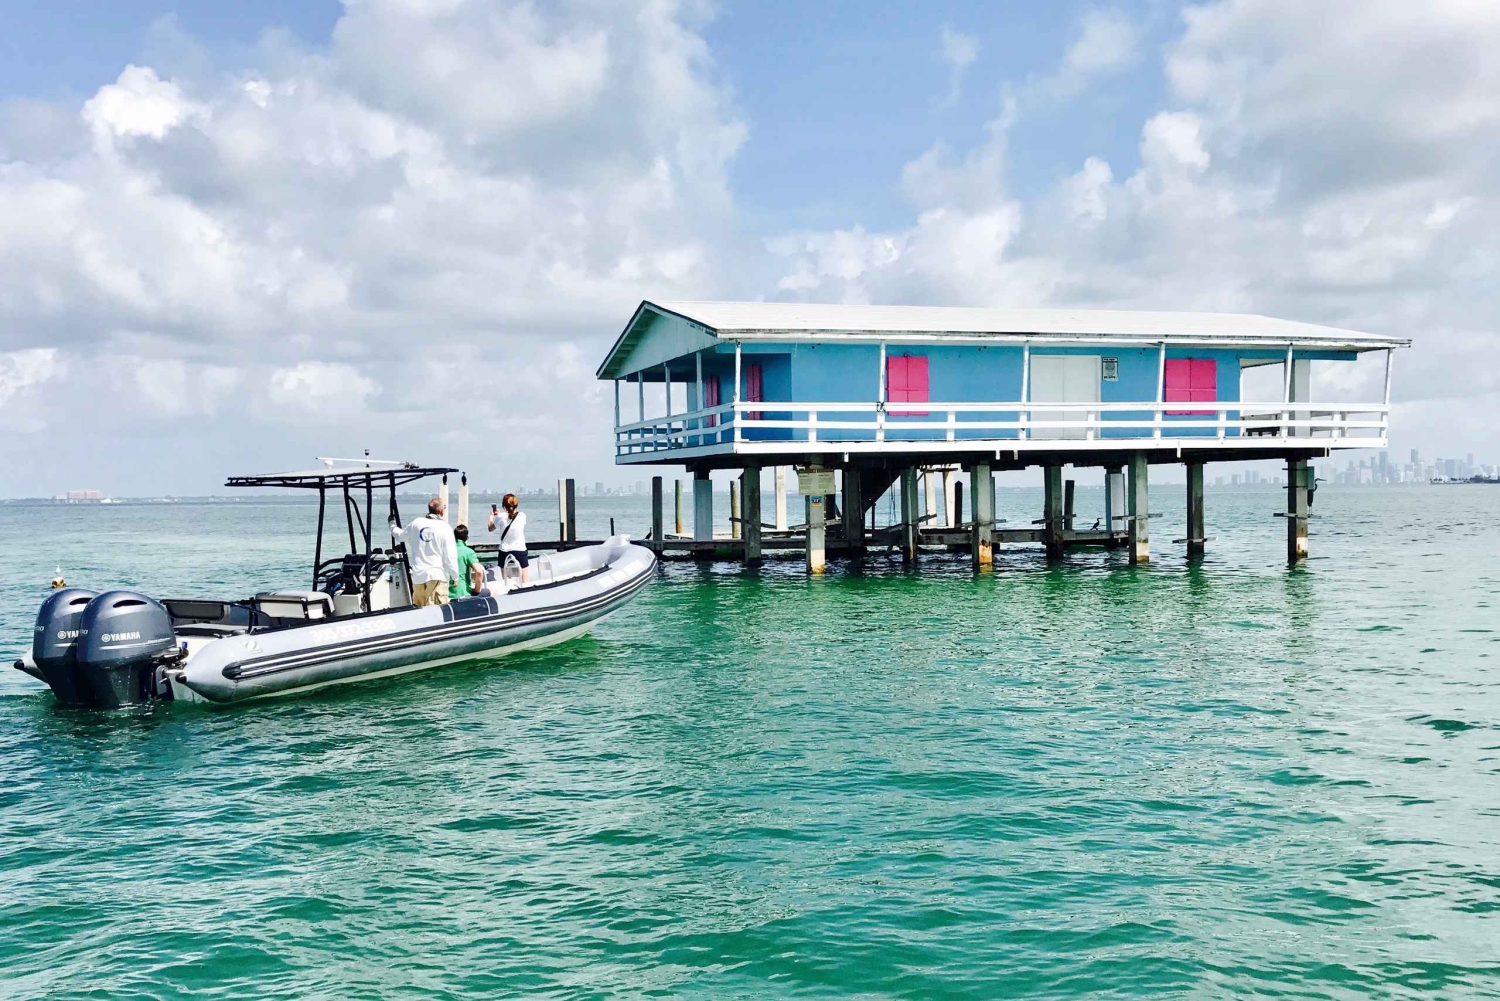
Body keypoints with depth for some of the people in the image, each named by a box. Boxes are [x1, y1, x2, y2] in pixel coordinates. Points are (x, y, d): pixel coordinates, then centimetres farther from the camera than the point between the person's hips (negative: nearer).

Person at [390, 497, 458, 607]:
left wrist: (392, 525, 47)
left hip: (418, 574, 5)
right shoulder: (444, 528, -7)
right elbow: (450, 556, -8)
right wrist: (455, 576, 2)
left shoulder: (416, 524, 7)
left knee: (417, 609, 14)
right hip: (437, 575, -5)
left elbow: (399, 536, 25)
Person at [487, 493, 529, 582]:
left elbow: (490, 528, 11)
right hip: (520, 550, 0)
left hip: (504, 552, 0)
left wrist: (491, 515, 26)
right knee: (525, 583, 1)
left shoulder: (500, 517, -7)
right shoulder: (522, 516, -2)